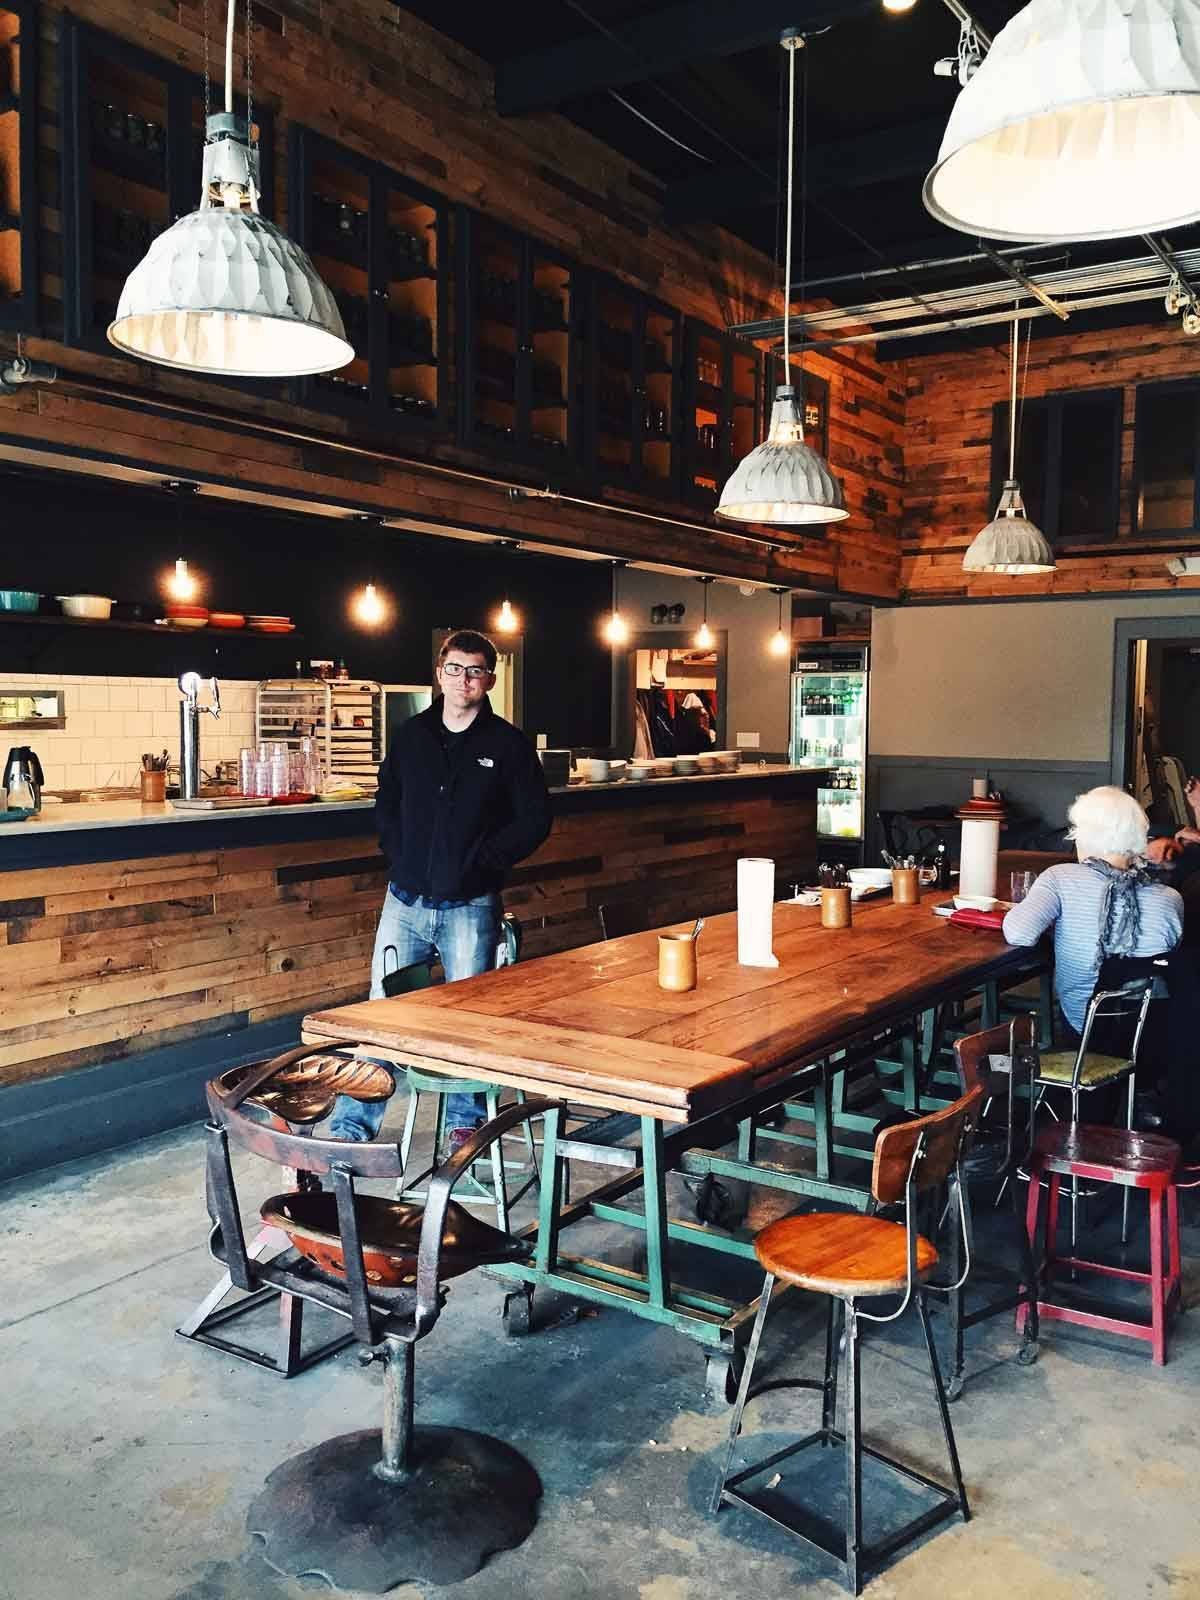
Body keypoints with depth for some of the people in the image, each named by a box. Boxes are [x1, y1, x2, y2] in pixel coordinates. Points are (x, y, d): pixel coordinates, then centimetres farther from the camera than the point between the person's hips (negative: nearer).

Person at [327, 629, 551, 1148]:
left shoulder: (508, 744, -3)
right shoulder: (411, 735, 7)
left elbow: (535, 819, -2)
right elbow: (386, 803, 18)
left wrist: (481, 860, -10)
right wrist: (398, 856, 3)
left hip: (470, 906, -3)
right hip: (405, 900, 3)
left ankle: (465, 1121, 23)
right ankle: (351, 1125, 15)